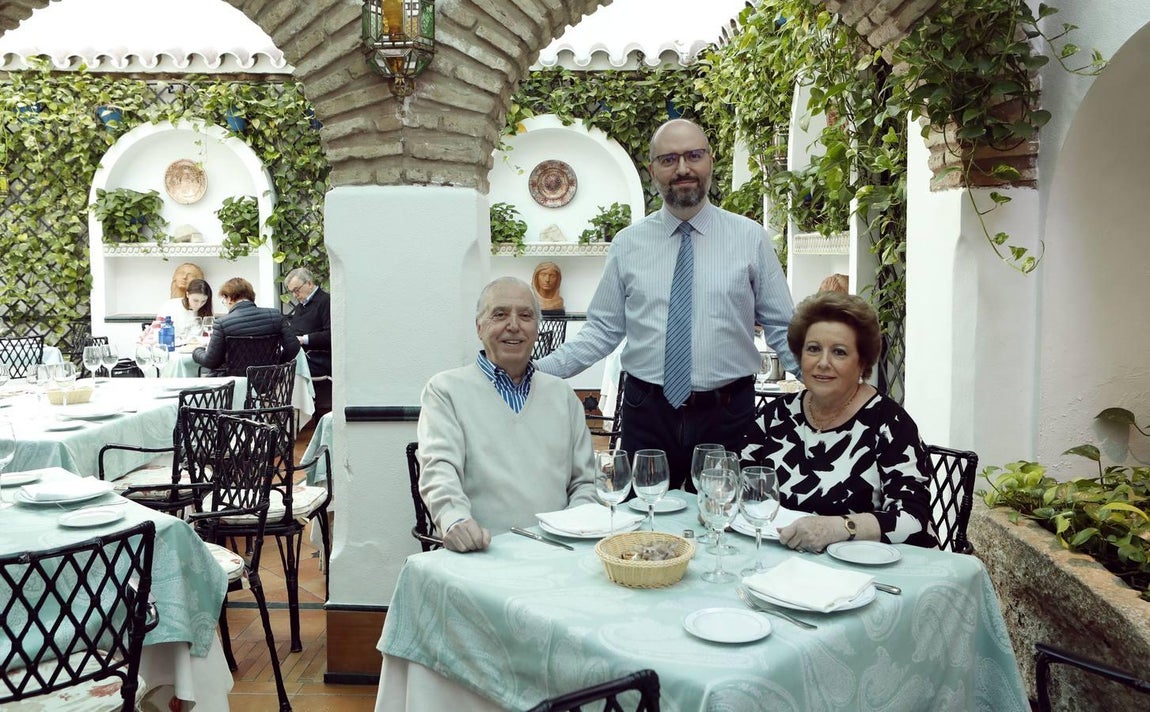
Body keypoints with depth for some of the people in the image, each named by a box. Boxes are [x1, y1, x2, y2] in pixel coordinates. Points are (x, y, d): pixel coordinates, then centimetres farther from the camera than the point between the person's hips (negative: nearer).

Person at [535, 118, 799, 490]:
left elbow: (782, 329, 3)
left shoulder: (751, 238, 1)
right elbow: (602, 331, 4)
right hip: (647, 413, 1)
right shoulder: (627, 244, 3)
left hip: (727, 414, 0)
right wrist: (537, 371, -7)